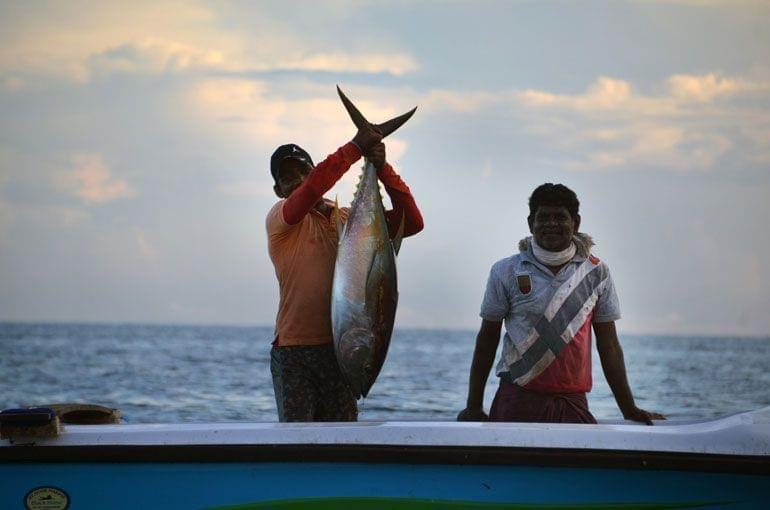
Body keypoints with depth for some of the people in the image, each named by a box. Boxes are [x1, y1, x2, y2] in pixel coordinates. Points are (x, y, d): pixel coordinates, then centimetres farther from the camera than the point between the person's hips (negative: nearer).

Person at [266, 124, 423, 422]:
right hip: (293, 352, -4)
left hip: (339, 349, 4)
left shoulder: (350, 219, 13)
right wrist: (355, 148, -18)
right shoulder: (279, 219, 0)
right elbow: (312, 187, -20)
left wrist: (383, 169, -8)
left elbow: (411, 223, 2)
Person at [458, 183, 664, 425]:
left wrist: (629, 411, 7)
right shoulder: (506, 272, 4)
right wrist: (474, 408, 3)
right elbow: (487, 341, 8)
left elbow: (608, 346, 11)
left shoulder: (596, 273, 9)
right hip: (518, 402, -1)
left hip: (573, 404, 1)